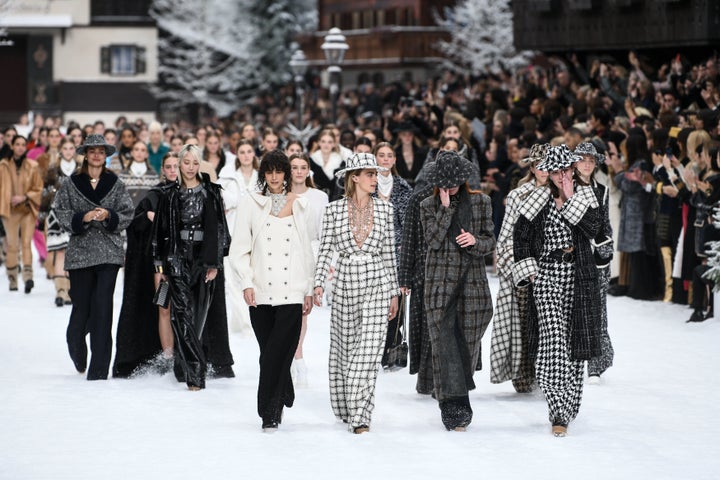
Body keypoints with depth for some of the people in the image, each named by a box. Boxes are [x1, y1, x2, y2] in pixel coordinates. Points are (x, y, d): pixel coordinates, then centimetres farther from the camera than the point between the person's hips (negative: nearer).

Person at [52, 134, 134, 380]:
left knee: (103, 308, -9)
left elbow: (127, 214, 6)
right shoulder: (71, 184, 6)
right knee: (81, 304, 3)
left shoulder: (115, 184, 7)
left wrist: (109, 216, -12)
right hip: (80, 252, 0)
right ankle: (77, 351, 34)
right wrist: (83, 218, -13)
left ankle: (99, 369, -7)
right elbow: (61, 212, 2)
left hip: (109, 253, 0)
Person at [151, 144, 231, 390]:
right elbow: (161, 228, 13)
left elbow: (216, 228, 0)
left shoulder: (210, 192, 4)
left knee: (198, 313, 3)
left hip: (203, 257, 0)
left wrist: (213, 262, -6)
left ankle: (183, 367, 19)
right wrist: (160, 261, 8)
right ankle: (195, 372, -18)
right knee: (183, 311, -13)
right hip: (178, 257, 0)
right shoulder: (171, 194, 8)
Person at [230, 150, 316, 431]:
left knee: (275, 354, -10)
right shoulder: (252, 205, 7)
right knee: (270, 353, 3)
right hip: (261, 292, 1)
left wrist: (309, 290, 8)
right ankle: (283, 399, 24)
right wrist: (247, 283, -6)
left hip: (291, 293, -1)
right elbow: (239, 250, 6)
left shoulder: (299, 206, 10)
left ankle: (270, 413, -6)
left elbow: (308, 252, 13)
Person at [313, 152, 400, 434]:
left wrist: (394, 292, 9)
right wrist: (318, 284, -11)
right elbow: (325, 250, 1)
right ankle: (347, 408, 26)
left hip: (377, 284, -1)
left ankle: (360, 415, -11)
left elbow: (389, 253, 8)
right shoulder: (334, 210, 0)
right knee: (345, 350, 9)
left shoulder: (385, 209, 4)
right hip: (345, 284, 1)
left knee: (368, 351, -9)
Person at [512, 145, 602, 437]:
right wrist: (527, 269, 2)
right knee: (553, 341, -15)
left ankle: (568, 404, 24)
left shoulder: (586, 197, 6)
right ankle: (559, 412, -18)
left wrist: (571, 199, -12)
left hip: (579, 280, 2)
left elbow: (592, 230, -10)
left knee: (575, 344, 7)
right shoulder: (539, 201, 3)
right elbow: (520, 235, 10)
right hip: (547, 277, -2)